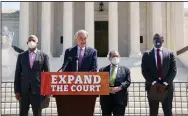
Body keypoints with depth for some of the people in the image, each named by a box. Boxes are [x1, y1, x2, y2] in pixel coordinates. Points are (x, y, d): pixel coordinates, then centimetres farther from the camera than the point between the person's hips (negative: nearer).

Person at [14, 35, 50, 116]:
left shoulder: (44, 56, 4)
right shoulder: (21, 56, 8)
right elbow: (17, 74, 7)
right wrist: (16, 91, 0)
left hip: (37, 90, -1)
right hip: (24, 90, 2)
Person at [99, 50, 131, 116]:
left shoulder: (125, 69, 13)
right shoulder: (102, 70, 13)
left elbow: (128, 81, 1)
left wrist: (119, 88, -15)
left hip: (120, 98, -1)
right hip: (106, 98, 1)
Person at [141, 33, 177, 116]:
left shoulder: (170, 54, 7)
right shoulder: (147, 55, 6)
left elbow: (173, 70, 0)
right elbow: (144, 71, -1)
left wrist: (165, 83, -12)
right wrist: (153, 82, -13)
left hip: (167, 87, 0)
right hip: (152, 86, 0)